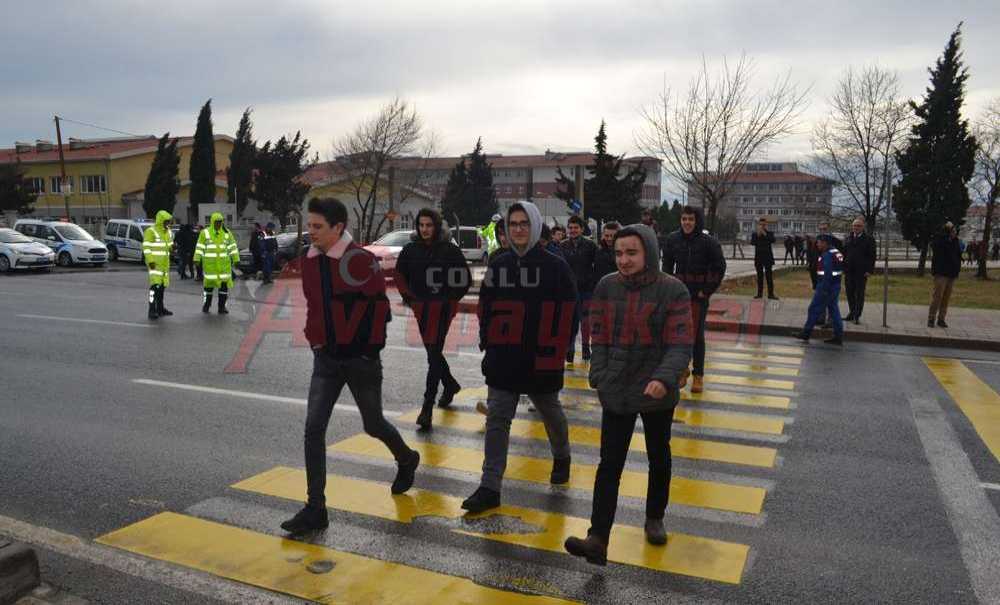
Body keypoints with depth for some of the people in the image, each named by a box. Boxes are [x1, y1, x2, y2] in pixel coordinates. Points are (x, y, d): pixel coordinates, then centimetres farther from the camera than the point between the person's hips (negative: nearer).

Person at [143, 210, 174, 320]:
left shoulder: (168, 232, 14)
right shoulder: (151, 231, -11)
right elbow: (146, 247, -14)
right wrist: (150, 261, -20)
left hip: (164, 263, 8)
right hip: (154, 262, -8)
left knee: (162, 285, 12)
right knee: (155, 284, -15)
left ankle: (160, 309, 22)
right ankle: (152, 311, -15)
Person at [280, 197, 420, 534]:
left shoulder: (361, 260, -17)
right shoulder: (309, 262, 3)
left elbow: (379, 307, -14)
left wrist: (370, 348, -11)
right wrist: (315, 340, 12)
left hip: (361, 358, -5)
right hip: (326, 358, 5)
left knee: (373, 424, 12)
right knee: (313, 428, -4)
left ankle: (407, 459, 45)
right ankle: (315, 509, 4)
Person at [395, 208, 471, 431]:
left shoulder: (450, 250, -8)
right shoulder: (411, 249, 2)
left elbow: (465, 280, 0)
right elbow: (400, 274, 17)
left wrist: (450, 299, -2)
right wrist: (409, 297, 10)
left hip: (442, 308, -5)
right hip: (421, 309, 5)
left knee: (434, 355, -9)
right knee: (433, 352, 18)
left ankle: (428, 407, -7)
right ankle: (450, 385, 44)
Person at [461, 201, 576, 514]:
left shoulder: (555, 267, -8)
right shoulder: (498, 265, 4)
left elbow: (565, 316, -10)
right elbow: (485, 309, 10)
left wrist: (555, 356, -13)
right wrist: (488, 343, 3)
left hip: (541, 360, -3)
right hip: (503, 360, 3)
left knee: (551, 412, 19)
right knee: (496, 420, 0)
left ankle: (562, 458, 47)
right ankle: (490, 488, 4)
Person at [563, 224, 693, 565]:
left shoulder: (672, 291, -12)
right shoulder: (607, 287, -2)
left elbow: (681, 345, -16)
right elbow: (599, 338, 5)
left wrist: (664, 377, -32)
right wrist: (599, 375, -4)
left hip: (657, 393, -1)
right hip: (616, 392, 2)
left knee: (658, 457, 18)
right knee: (610, 464, -3)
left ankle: (654, 518, 41)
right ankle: (598, 540, -4)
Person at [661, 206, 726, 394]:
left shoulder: (708, 241, -8)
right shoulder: (672, 239, 1)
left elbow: (719, 267, -4)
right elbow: (667, 265, 12)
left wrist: (708, 290, -7)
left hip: (699, 294, -3)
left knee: (697, 335, 0)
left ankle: (698, 376, 10)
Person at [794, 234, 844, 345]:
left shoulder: (827, 255, -17)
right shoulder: (836, 252, 14)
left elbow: (828, 273, -23)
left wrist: (824, 289, -23)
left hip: (826, 286, -10)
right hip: (835, 285, 10)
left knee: (814, 309, -1)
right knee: (833, 310, 11)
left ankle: (806, 333, 6)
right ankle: (838, 337, 11)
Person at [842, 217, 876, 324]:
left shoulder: (869, 239, -2)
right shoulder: (848, 238, 11)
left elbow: (872, 256, -4)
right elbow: (844, 253, 13)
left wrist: (869, 270, -11)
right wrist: (843, 267, 6)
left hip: (861, 272, -4)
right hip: (849, 271, 4)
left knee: (859, 294, 2)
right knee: (850, 293, 9)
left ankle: (857, 316, 7)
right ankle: (851, 312, 22)